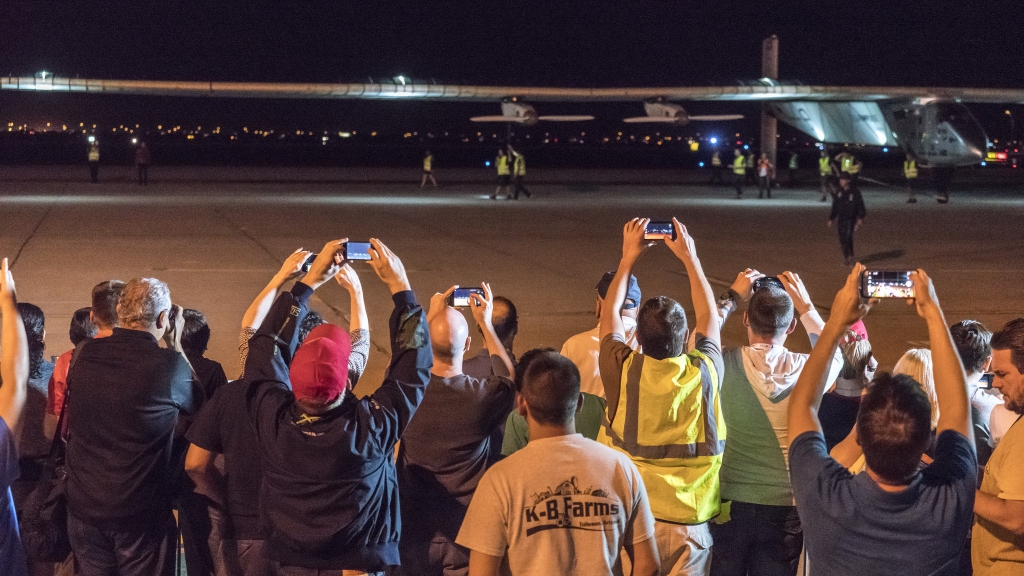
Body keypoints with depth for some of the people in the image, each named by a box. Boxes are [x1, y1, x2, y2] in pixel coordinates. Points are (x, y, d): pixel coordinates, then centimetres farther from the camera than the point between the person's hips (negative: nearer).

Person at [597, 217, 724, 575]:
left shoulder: (623, 372, -11)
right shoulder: (703, 374, -10)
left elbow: (609, 316, 10)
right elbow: (709, 317, 11)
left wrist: (628, 258, 19)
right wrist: (689, 257, 21)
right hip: (686, 523, 0)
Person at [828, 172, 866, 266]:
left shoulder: (855, 191, -7)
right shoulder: (838, 191, 5)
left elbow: (860, 205, -4)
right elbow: (834, 206, 13)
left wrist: (861, 218, -10)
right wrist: (831, 219, 13)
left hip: (850, 219, -4)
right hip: (840, 219, 5)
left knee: (848, 238, -16)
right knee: (842, 239, 6)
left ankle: (850, 258, -8)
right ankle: (845, 257, 20)